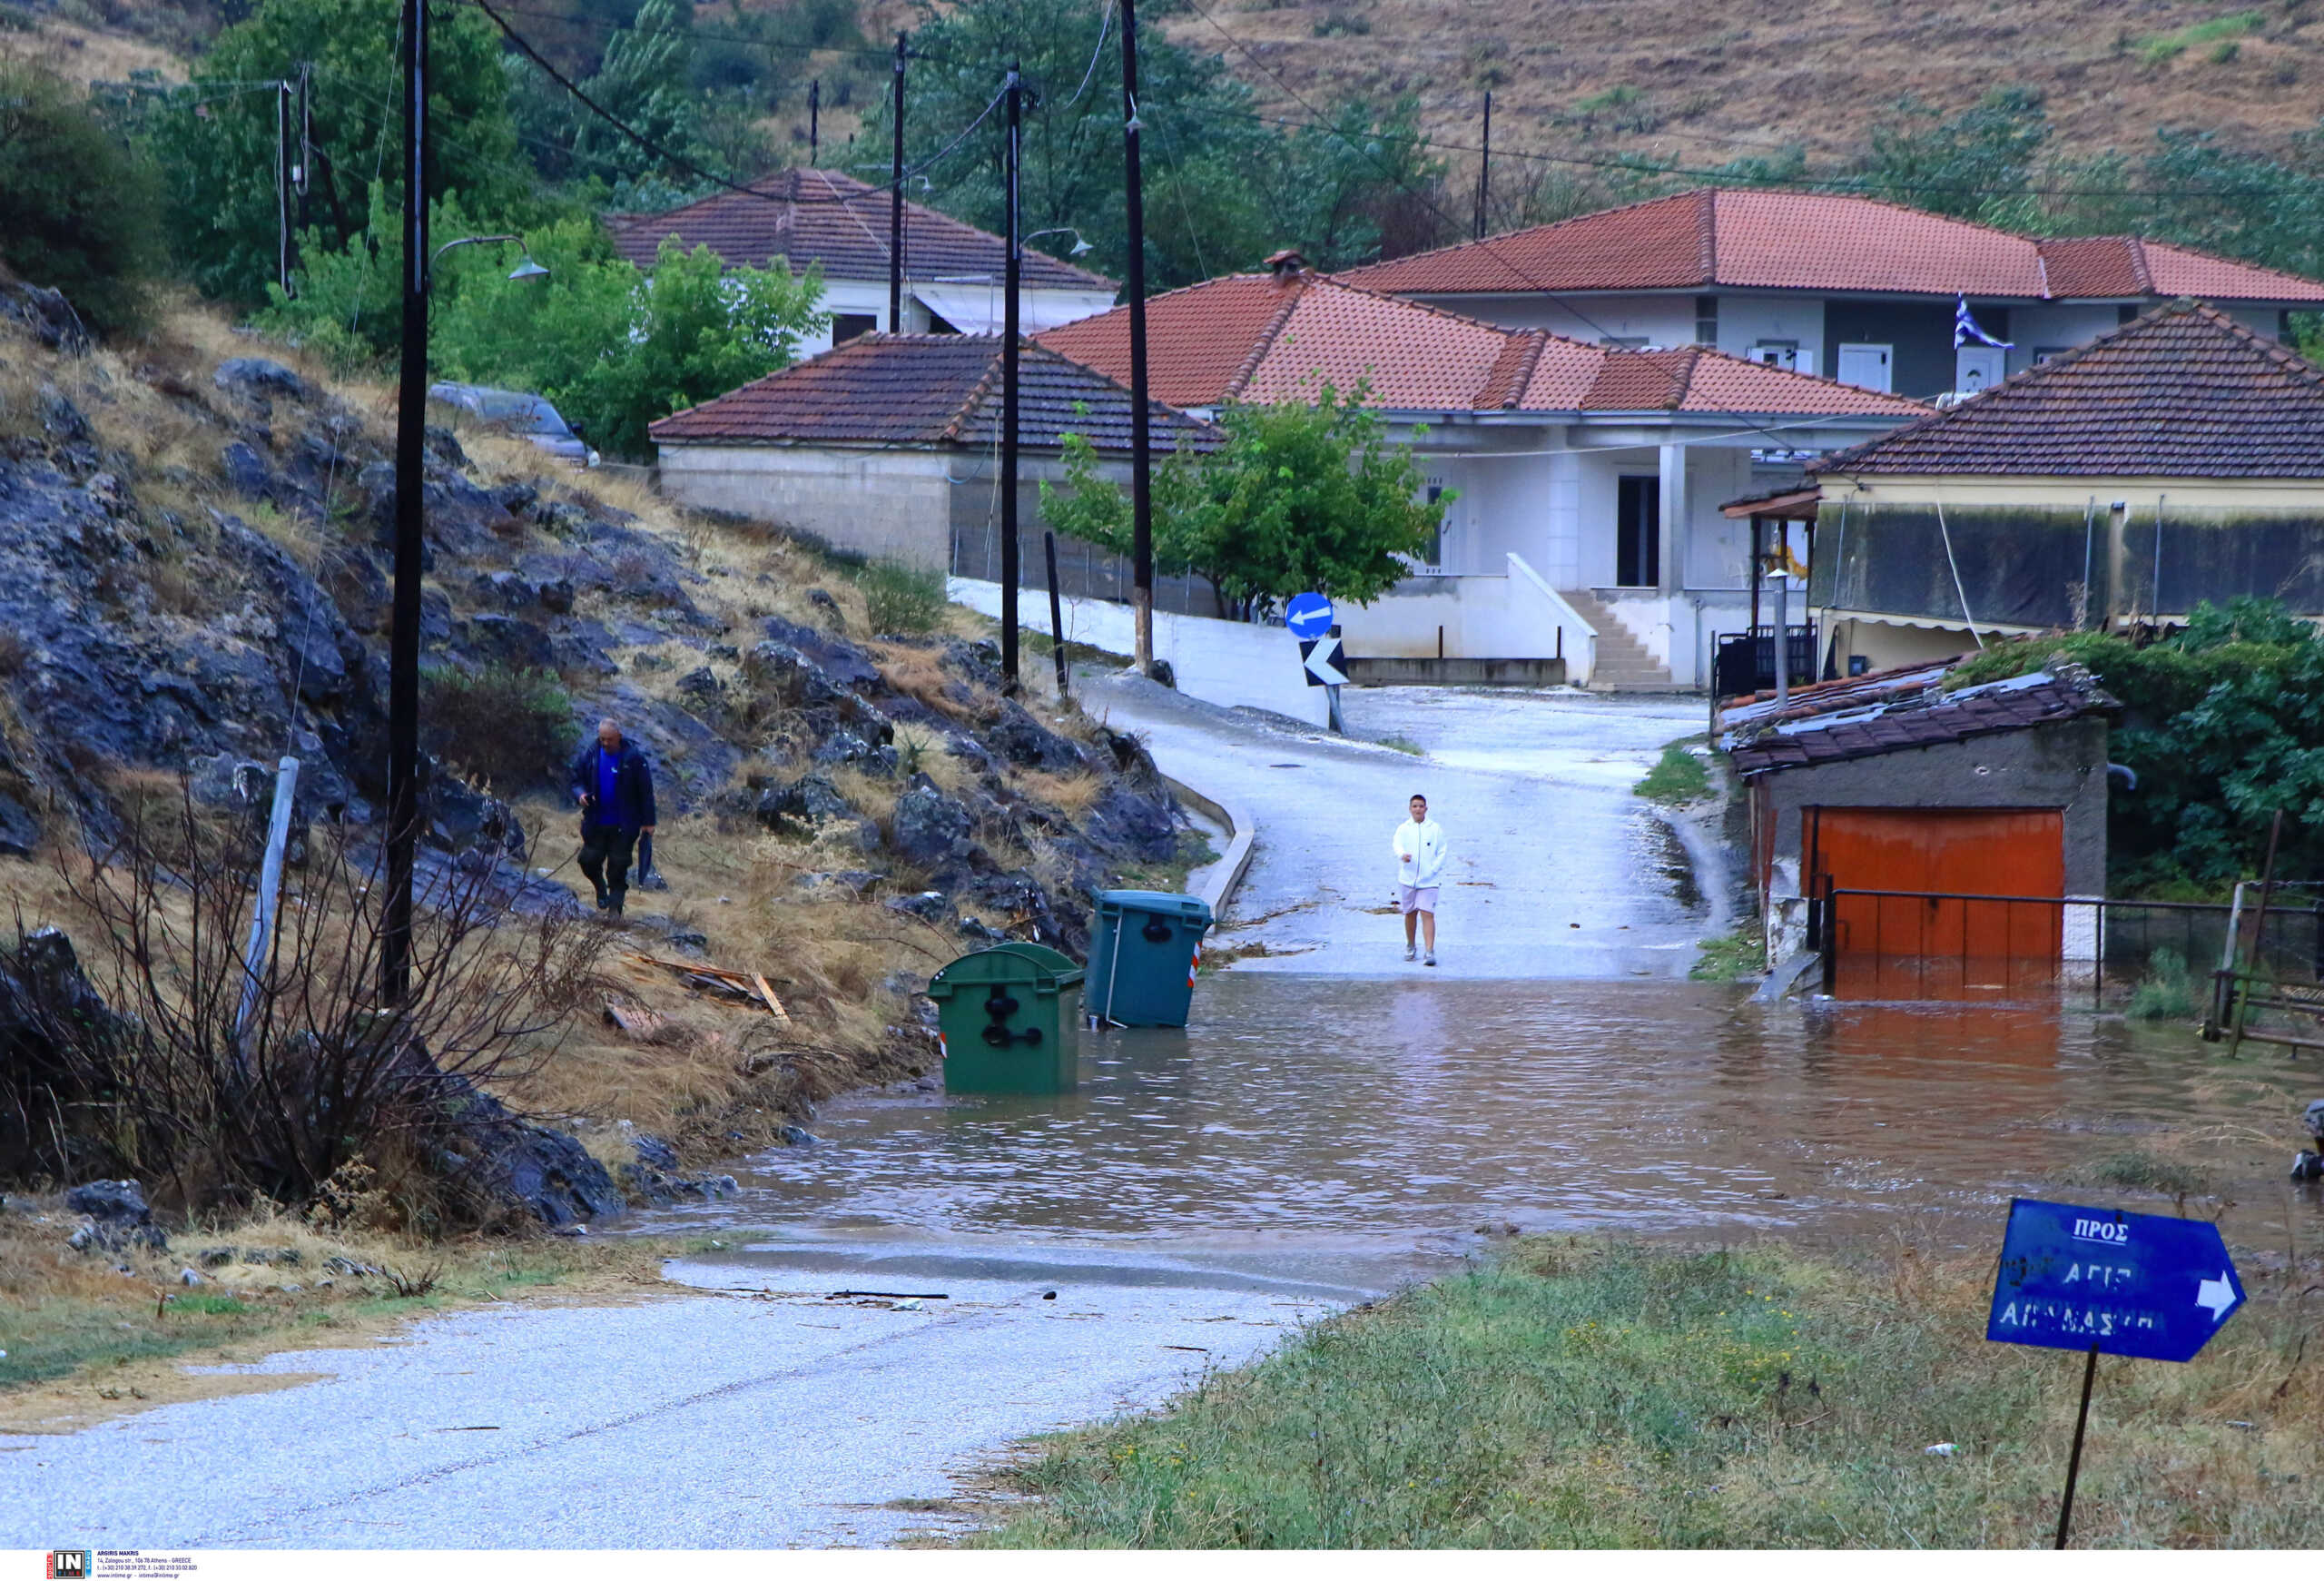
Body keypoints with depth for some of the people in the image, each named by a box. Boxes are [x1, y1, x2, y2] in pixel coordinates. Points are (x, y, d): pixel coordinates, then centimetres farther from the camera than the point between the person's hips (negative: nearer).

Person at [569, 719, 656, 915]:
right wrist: (580, 794, -15)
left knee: (618, 868, -1)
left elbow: (646, 792, -4)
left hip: (623, 825, -3)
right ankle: (601, 890, 30)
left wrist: (648, 822, -5)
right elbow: (576, 780, 10)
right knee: (589, 860, 1)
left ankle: (615, 908, 7)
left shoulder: (633, 758, -9)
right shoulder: (589, 755, 0)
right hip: (596, 823, 3)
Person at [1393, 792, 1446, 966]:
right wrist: (1402, 855, -36)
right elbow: (1397, 844, -13)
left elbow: (1442, 852, 6)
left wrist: (1434, 870, -9)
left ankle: (1430, 952, -16)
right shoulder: (1403, 828, 5)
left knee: (1427, 914, -11)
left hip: (1428, 880, -2)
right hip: (1407, 879, 2)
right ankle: (1410, 947, 31)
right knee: (1410, 914, 12)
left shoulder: (1435, 829, 4)